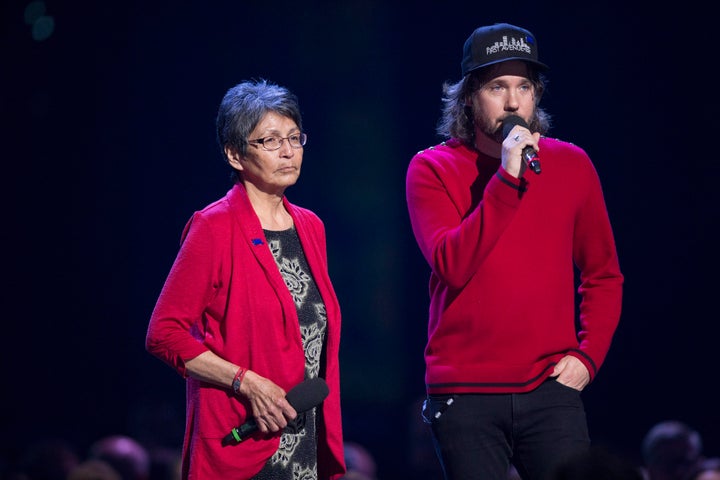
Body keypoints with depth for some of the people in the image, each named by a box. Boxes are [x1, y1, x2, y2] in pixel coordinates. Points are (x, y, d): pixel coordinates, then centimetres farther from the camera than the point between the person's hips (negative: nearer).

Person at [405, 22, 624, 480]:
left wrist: (588, 355, 0)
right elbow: (452, 266, -16)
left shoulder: (571, 165, 8)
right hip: (465, 394, -2)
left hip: (551, 388, 2)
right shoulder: (433, 169, 0)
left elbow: (603, 276, 15)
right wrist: (507, 178, -19)